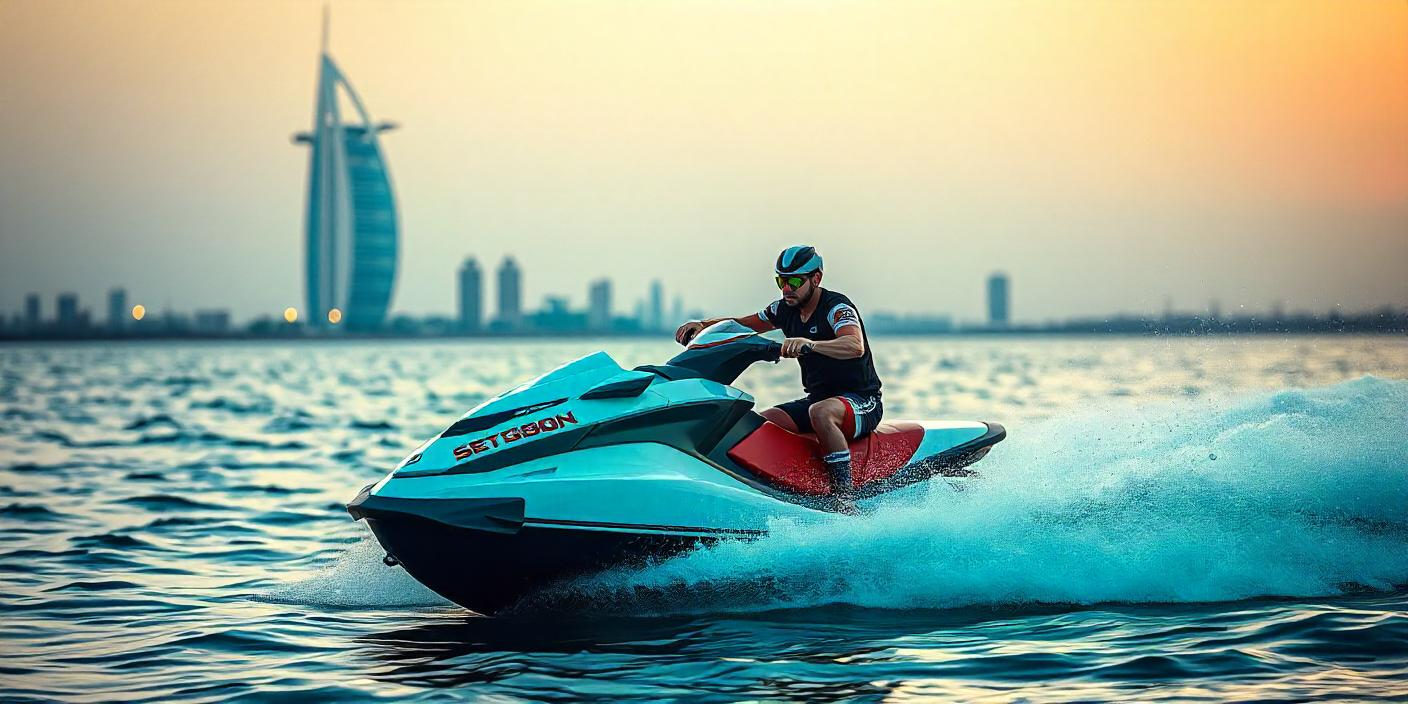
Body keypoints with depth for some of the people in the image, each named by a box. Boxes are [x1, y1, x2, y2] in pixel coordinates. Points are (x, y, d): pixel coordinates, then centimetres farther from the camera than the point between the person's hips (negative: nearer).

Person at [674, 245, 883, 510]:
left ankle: (845, 501, -38)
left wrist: (810, 344, -53)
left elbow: (856, 347, -36)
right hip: (818, 397, 8)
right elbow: (741, 324, 18)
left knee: (821, 413, -38)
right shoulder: (785, 310, 7)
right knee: (764, 422, -13)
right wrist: (702, 325, -1)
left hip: (862, 400, -8)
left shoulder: (837, 307, -16)